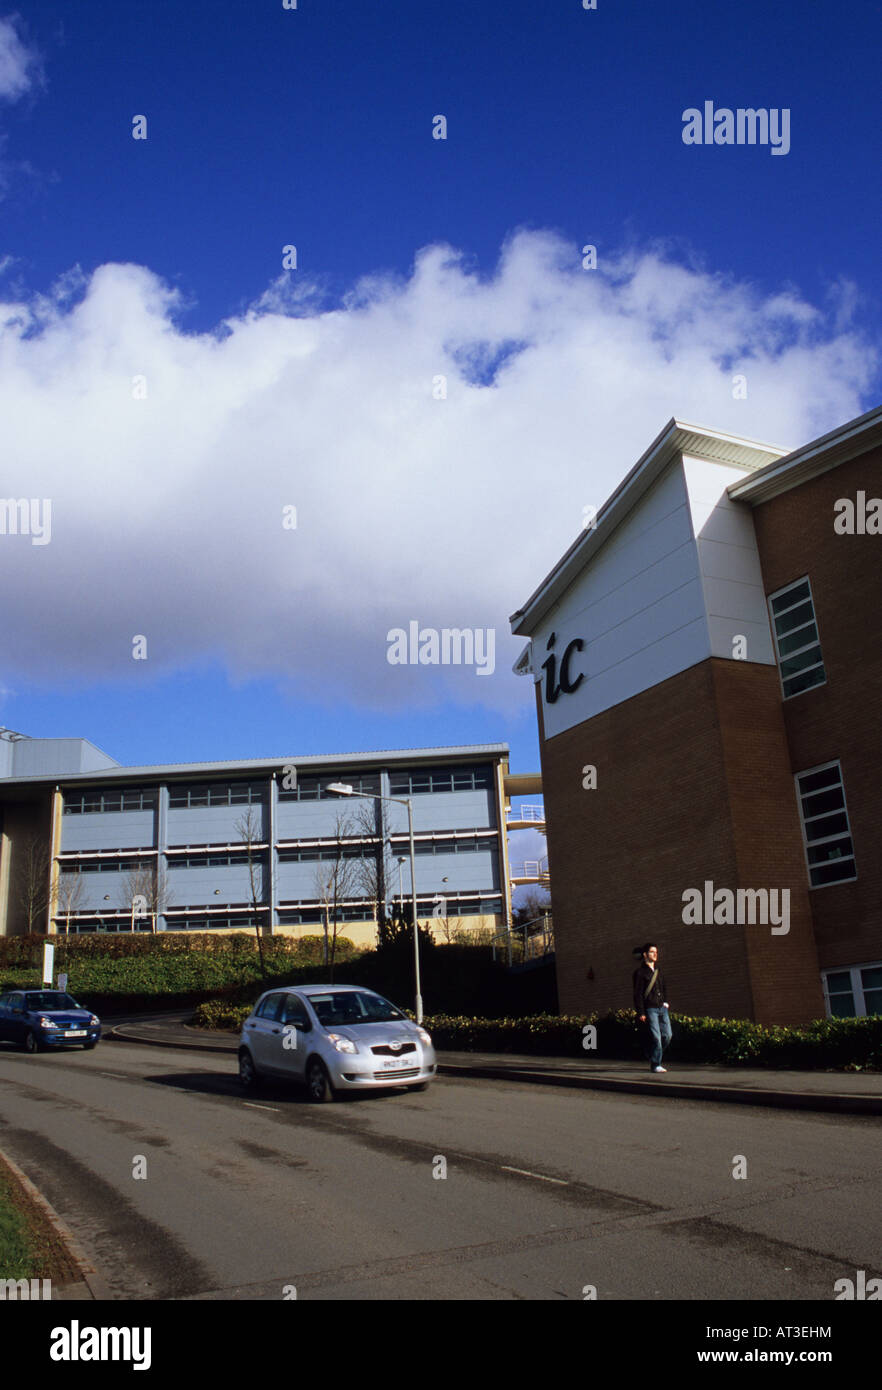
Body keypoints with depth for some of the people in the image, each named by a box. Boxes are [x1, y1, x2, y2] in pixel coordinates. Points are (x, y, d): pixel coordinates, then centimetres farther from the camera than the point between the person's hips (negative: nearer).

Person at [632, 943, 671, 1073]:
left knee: (667, 1035, 5)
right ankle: (655, 1065, 0)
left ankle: (655, 1058, 25)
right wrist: (641, 1013, -12)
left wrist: (665, 1001, 15)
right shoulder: (640, 972, -6)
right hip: (650, 1009, -7)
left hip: (662, 1008, 7)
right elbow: (637, 994, -8)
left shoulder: (657, 970, 15)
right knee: (656, 1037, -10)